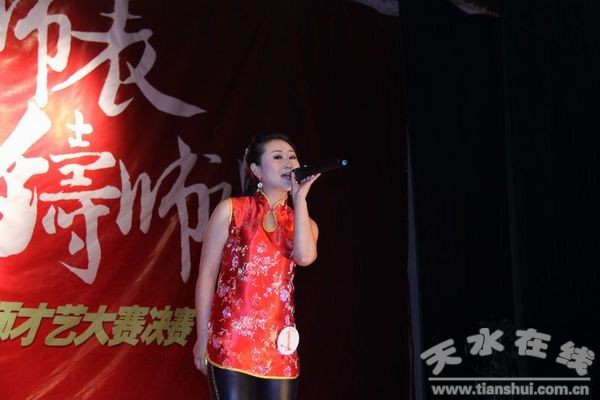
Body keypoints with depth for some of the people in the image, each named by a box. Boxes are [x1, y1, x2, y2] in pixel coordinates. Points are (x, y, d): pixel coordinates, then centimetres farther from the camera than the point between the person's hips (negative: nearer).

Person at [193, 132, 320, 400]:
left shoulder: (303, 222, 13)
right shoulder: (231, 210, 3)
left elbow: (305, 257, -11)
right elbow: (207, 275, 3)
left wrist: (300, 198, -5)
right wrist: (203, 338, 0)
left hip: (278, 346, 4)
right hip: (231, 342, -3)